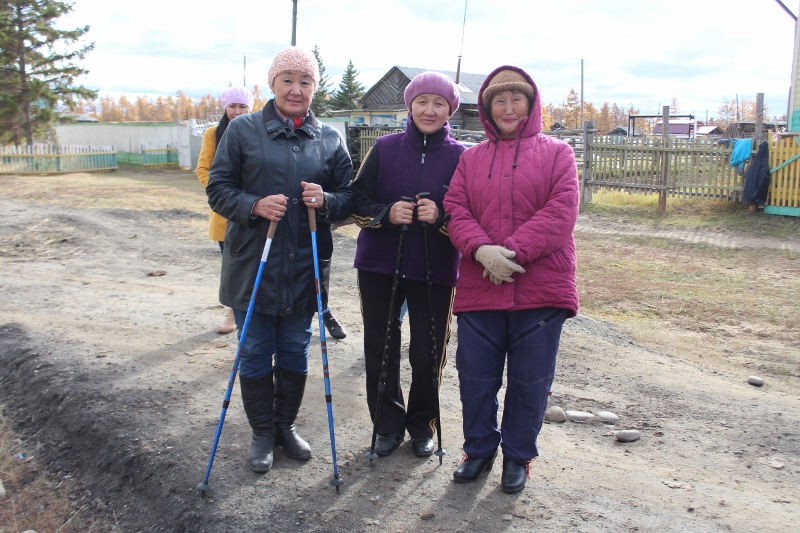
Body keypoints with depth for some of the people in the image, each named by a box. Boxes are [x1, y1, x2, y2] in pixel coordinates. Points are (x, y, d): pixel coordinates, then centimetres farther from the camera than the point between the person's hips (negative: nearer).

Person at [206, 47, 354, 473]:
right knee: (255, 354, 8)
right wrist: (254, 205, -20)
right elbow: (218, 188, -2)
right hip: (252, 265, -2)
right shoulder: (242, 130, -1)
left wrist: (325, 201, -15)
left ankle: (286, 425, 33)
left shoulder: (329, 139, 6)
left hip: (305, 268, 2)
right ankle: (262, 433, 26)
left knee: (295, 353, 13)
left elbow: (349, 198, 7)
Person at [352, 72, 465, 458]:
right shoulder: (385, 147, 2)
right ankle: (388, 425, 28)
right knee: (379, 349, 9)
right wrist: (387, 213, -18)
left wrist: (441, 217, -21)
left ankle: (422, 425, 30)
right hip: (379, 266, 2)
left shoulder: (461, 157, -2)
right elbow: (358, 201, 1)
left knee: (428, 354, 5)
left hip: (435, 270, -1)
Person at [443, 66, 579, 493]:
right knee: (475, 376, 10)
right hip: (479, 287, 2)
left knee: (530, 381, 7)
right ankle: (478, 449, 30)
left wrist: (513, 251, -18)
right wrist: (481, 249, -17)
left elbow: (561, 212, -8)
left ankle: (518, 455, 27)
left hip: (540, 288, -2)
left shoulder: (557, 153, 5)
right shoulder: (471, 158, 13)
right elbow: (456, 209, 2)